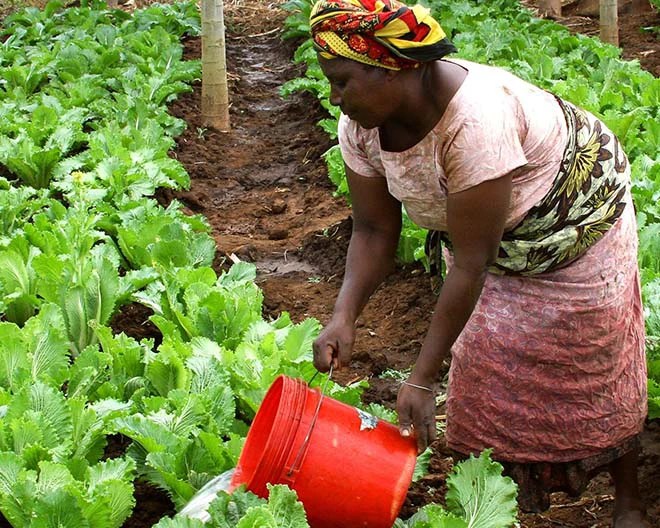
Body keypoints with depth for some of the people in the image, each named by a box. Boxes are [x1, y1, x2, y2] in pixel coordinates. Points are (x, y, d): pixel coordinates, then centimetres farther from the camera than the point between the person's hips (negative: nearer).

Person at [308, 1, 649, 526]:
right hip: (487, 235, 7)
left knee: (597, 367, 3)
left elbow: (471, 264, -39)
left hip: (576, 221, -6)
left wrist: (422, 381, -35)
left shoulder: (475, 119, -43)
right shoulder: (361, 126, -20)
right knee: (486, 368, 6)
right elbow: (374, 230, -12)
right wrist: (343, 317, -29)